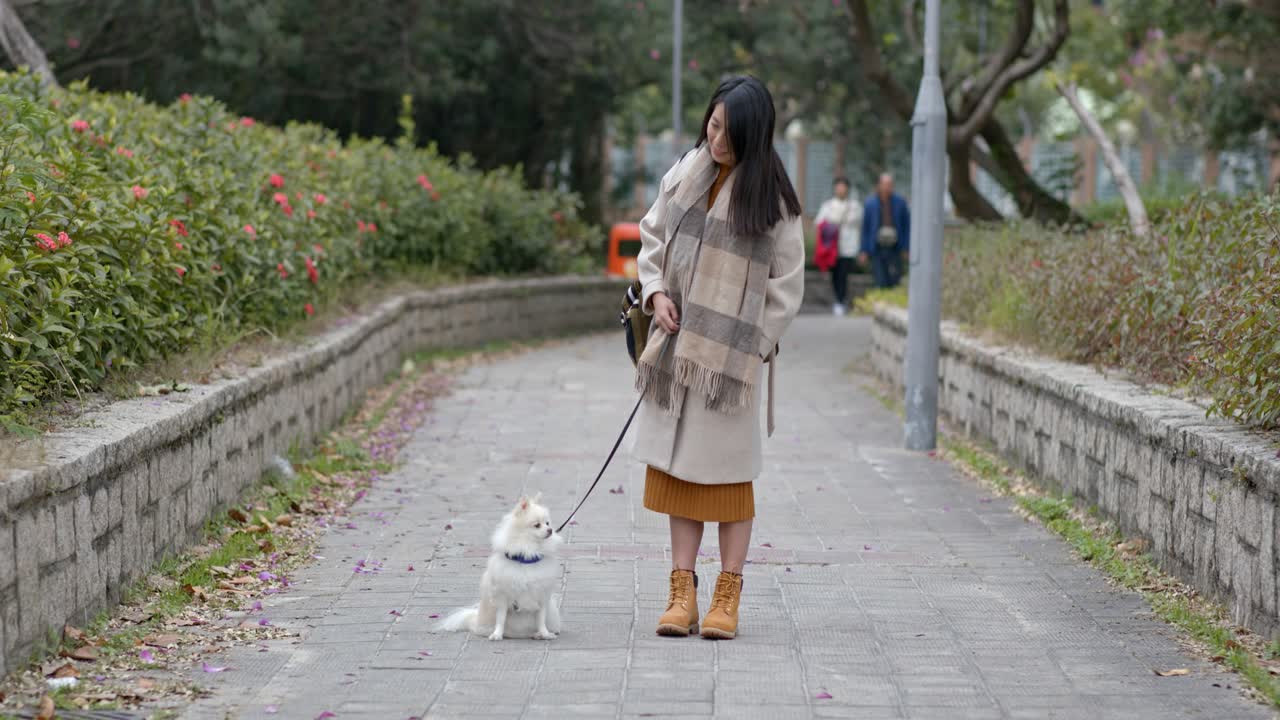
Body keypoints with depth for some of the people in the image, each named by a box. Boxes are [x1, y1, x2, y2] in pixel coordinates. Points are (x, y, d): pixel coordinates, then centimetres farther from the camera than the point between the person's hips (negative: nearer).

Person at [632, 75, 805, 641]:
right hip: (678, 341, 4)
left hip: (732, 353, -4)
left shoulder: (771, 194, -5)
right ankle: (682, 589, 8)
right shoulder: (684, 176, 7)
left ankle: (727, 597, 4)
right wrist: (655, 293, -1)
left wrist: (752, 346, -8)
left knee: (727, 467, -2)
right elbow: (651, 237, 16)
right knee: (677, 464, 4)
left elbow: (787, 282, -3)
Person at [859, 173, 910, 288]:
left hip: (894, 249, 0)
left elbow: (907, 225, 5)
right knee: (881, 283, -2)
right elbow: (865, 227, 4)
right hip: (877, 249, 0)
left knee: (895, 281, -3)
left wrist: (906, 248, 0)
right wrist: (864, 251, 1)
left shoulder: (900, 202, 0)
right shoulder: (870, 203, -1)